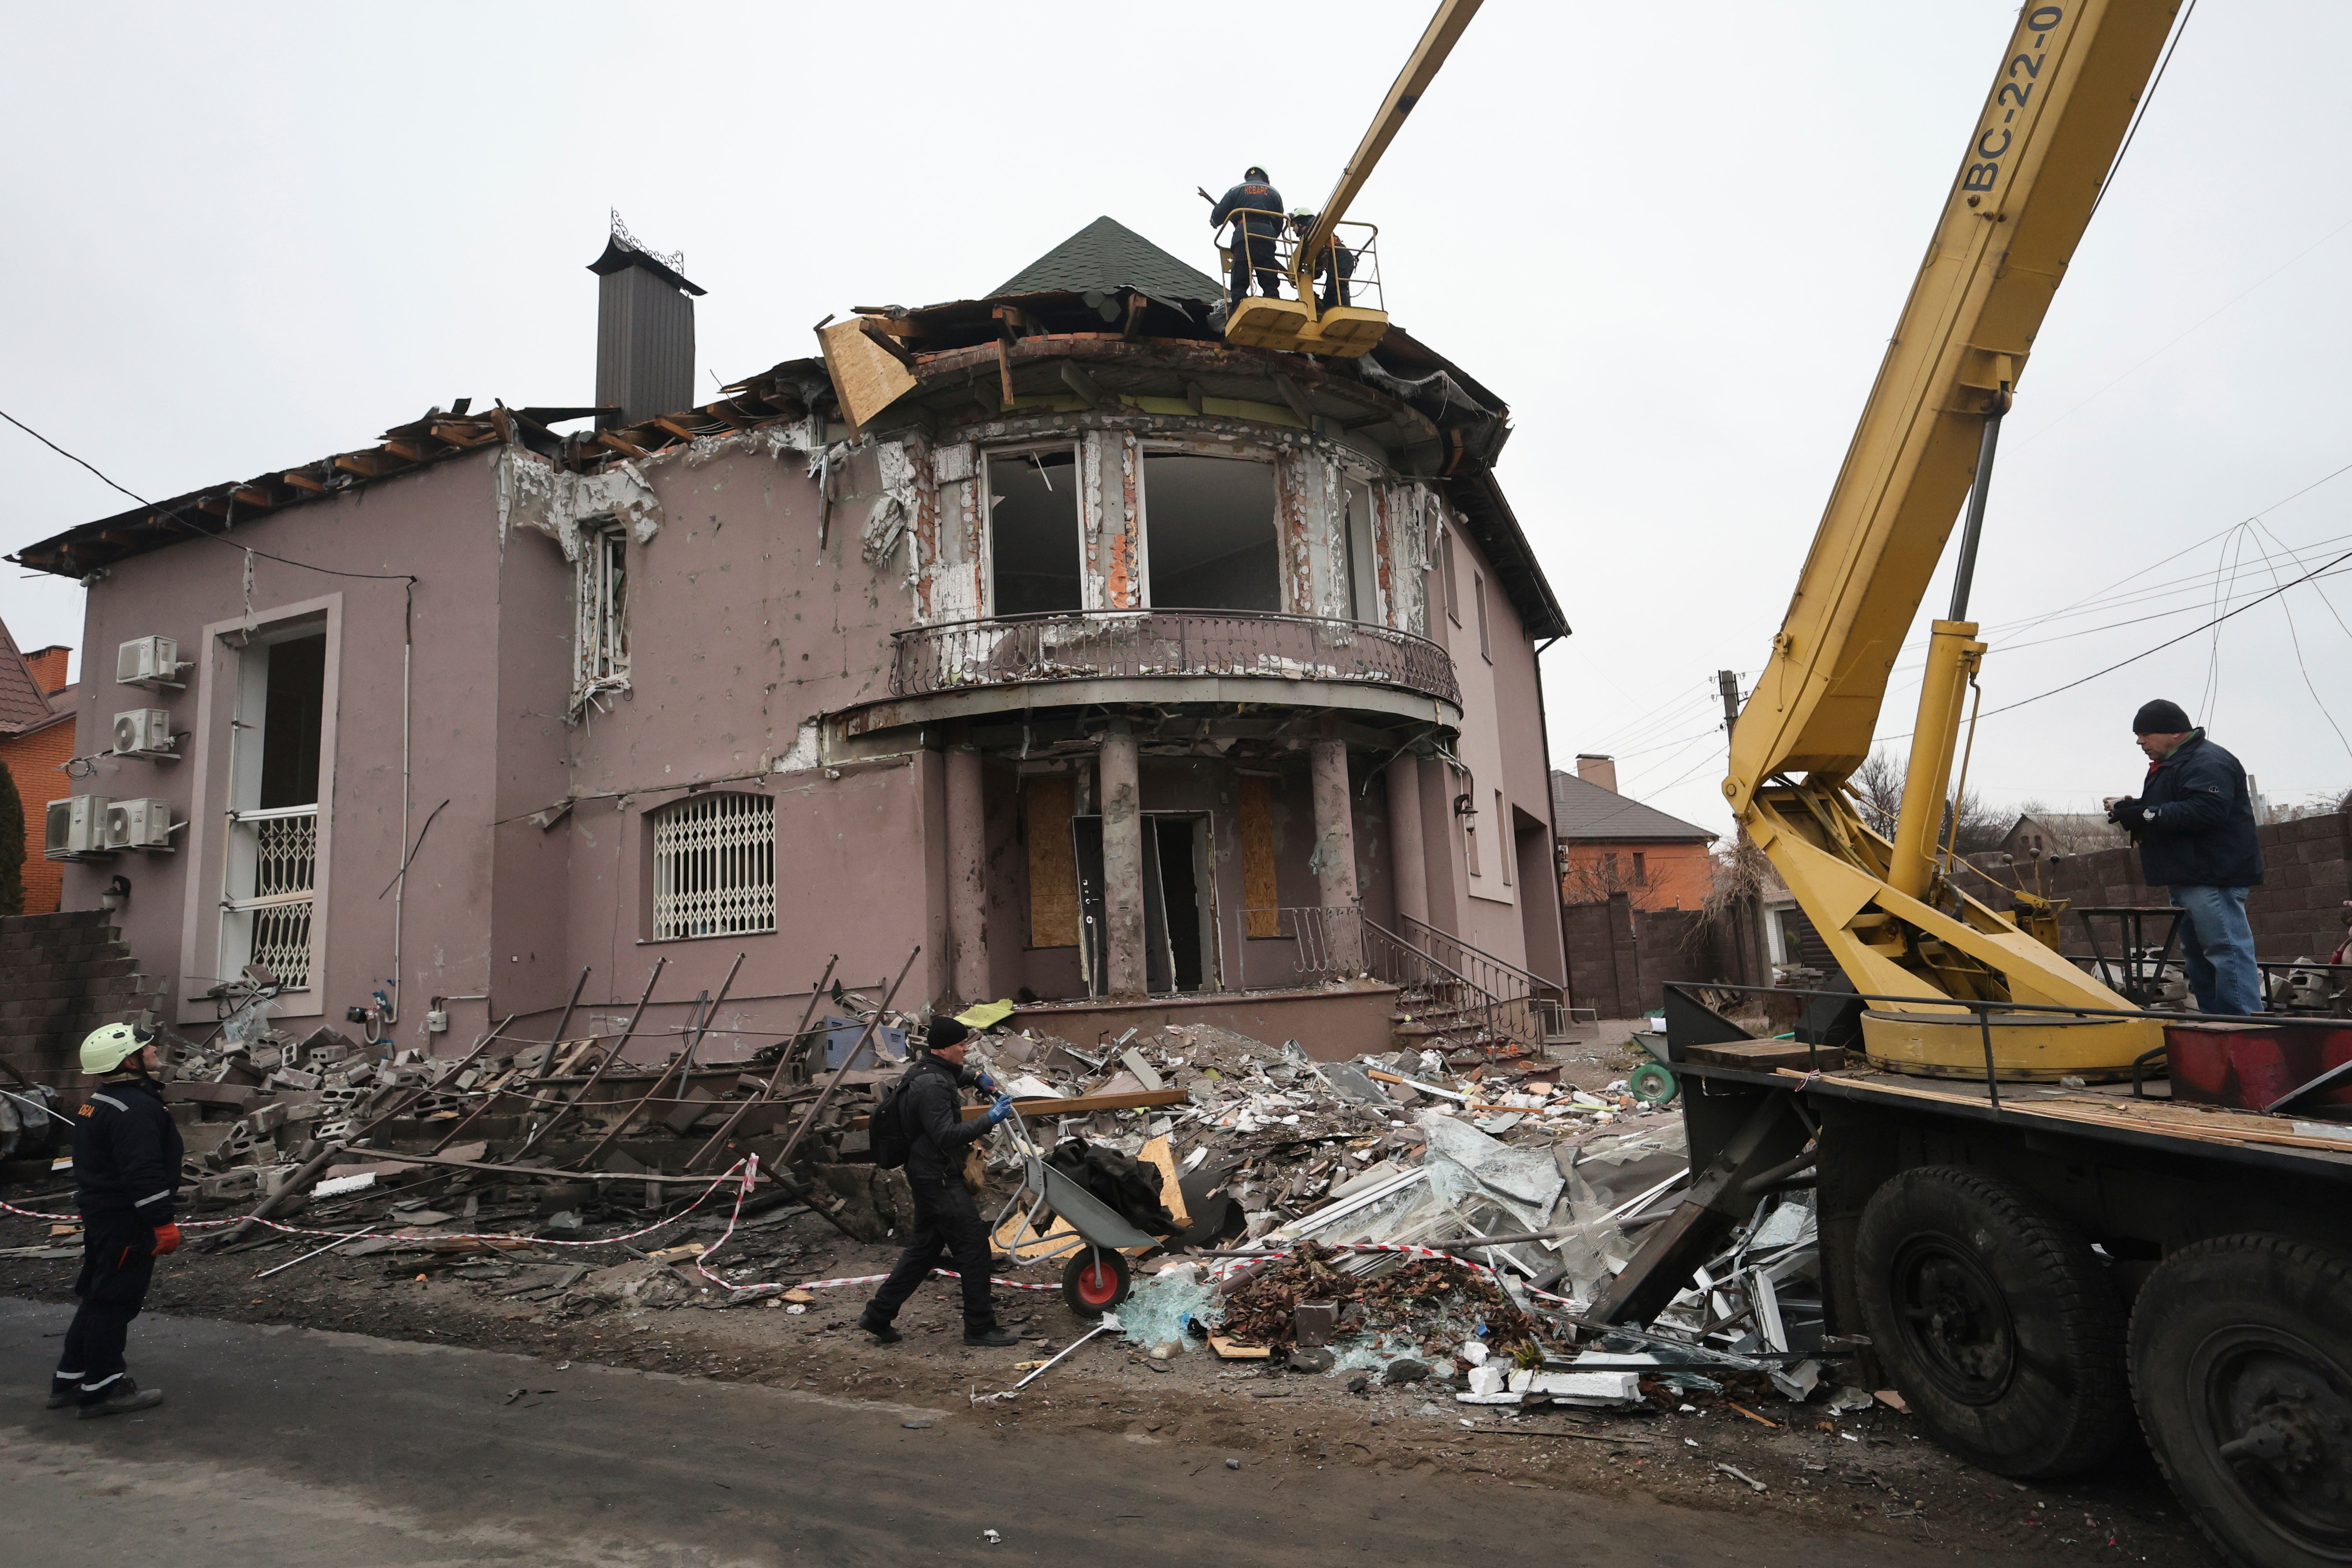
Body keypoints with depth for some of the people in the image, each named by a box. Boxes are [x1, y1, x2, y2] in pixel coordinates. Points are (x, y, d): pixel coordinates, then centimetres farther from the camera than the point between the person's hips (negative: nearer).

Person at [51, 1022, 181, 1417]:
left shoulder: (97, 1104, 12)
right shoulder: (134, 1110, -23)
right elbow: (143, 1173, -27)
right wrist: (162, 1223, -22)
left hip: (101, 1214, 11)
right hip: (126, 1222, -10)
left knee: (98, 1298, 19)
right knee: (114, 1303, -2)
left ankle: (69, 1380, 28)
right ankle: (100, 1391, 6)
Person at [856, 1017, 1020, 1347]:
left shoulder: (930, 1070, 10)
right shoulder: (931, 1086, -23)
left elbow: (953, 1076, 35)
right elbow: (947, 1135, -29)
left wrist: (975, 1077, 15)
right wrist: (989, 1119, -31)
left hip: (930, 1175, 11)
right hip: (939, 1178, -11)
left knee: (925, 1246, 19)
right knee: (973, 1244, -4)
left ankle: (878, 1316, 26)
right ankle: (980, 1327, 6)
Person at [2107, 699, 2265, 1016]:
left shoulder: (2208, 762, -14)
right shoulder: (2170, 764, 21)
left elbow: (2207, 810, -28)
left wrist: (2147, 815, -22)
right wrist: (2135, 809, 7)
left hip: (2212, 878, -11)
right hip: (2187, 879, 12)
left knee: (2227, 951, -12)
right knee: (2197, 955, 14)